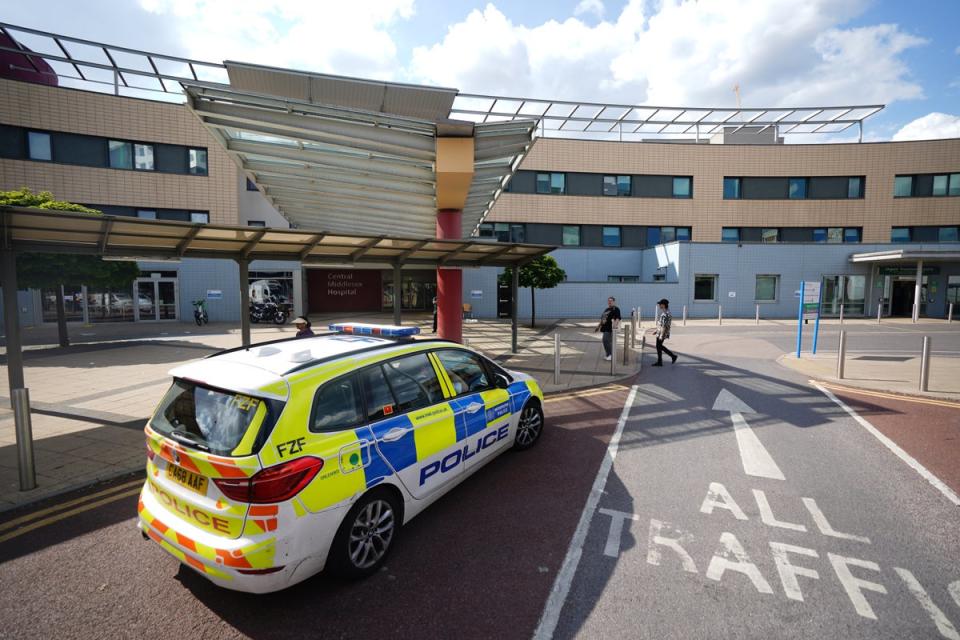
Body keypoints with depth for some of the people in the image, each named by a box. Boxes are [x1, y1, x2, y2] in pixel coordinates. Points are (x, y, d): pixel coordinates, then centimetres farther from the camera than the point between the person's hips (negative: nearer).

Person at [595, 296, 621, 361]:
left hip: (610, 328, -9)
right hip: (604, 328, 9)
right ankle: (607, 355, 19)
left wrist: (615, 324, -32)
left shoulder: (616, 309, -4)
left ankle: (610, 355, -4)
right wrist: (599, 326, 29)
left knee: (606, 341, -15)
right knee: (606, 341, 11)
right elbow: (602, 319, 29)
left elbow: (618, 318, -16)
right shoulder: (606, 309, 22)